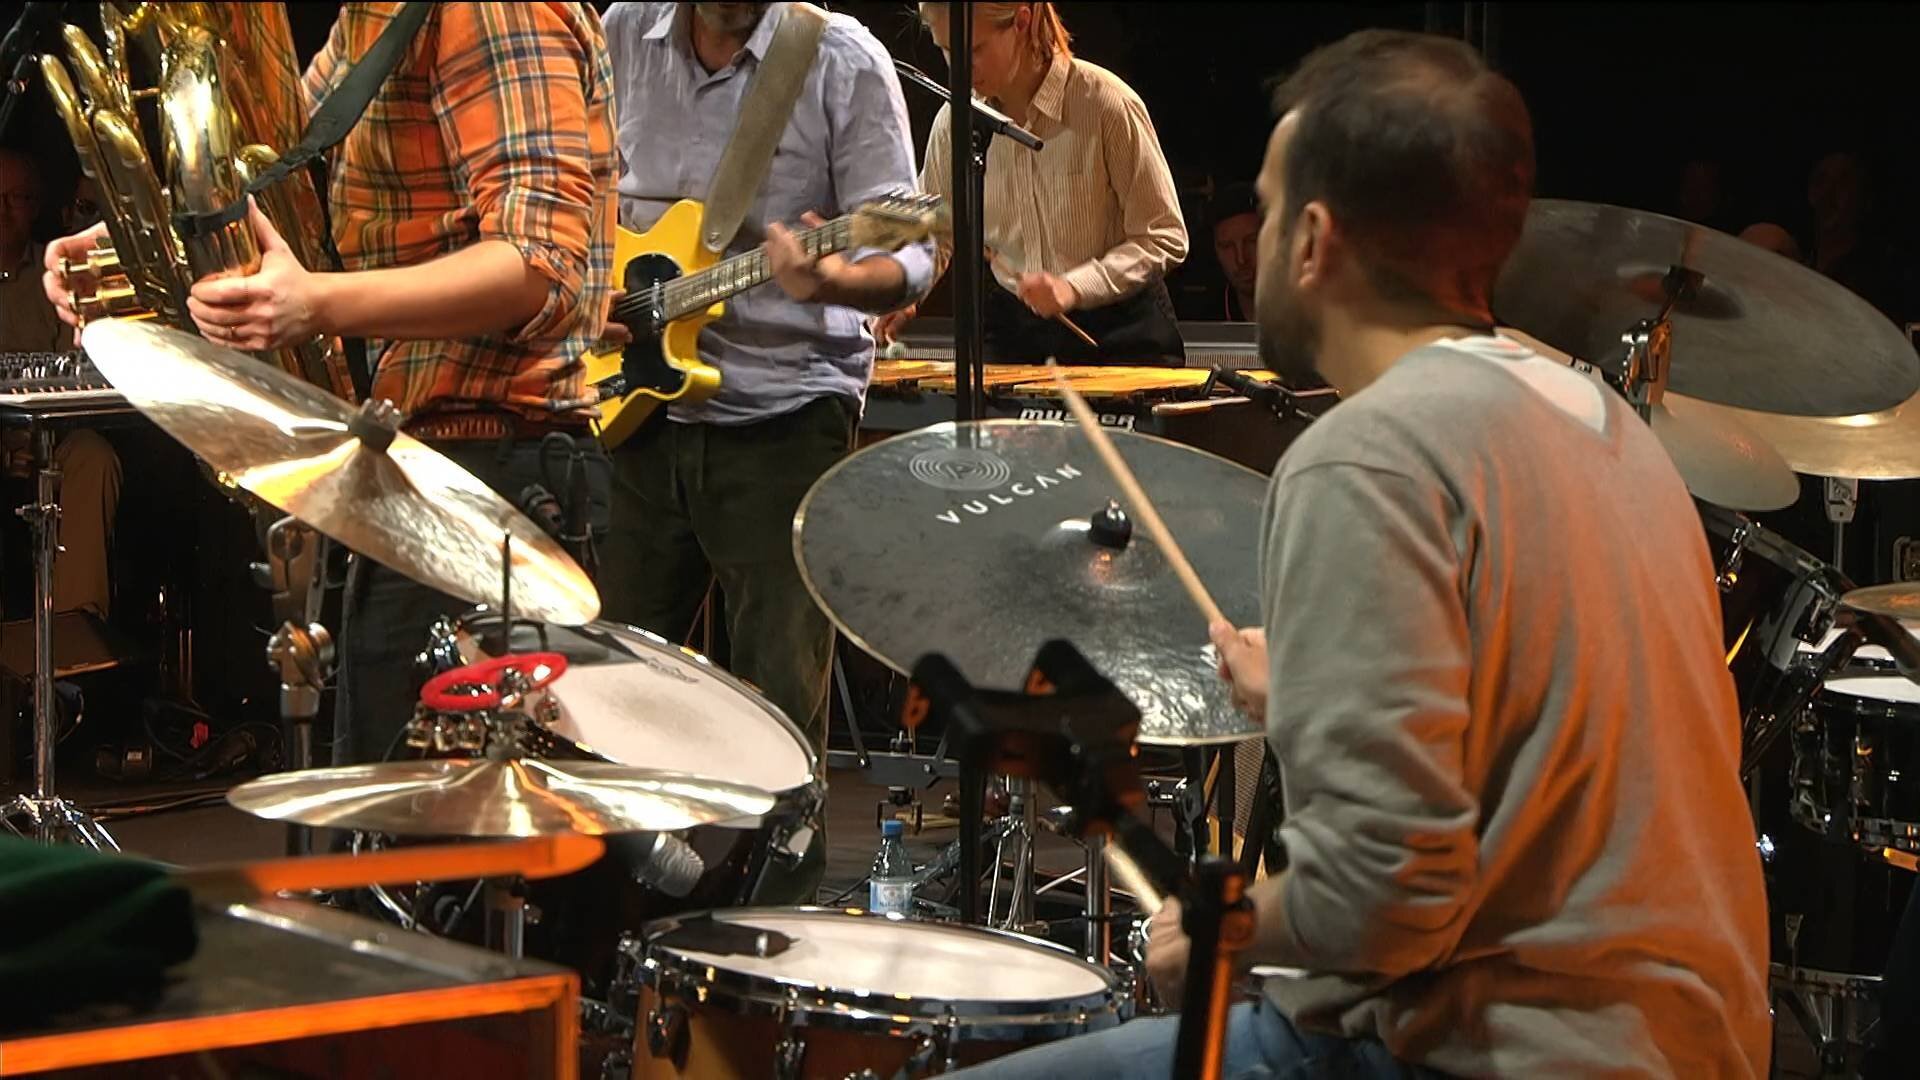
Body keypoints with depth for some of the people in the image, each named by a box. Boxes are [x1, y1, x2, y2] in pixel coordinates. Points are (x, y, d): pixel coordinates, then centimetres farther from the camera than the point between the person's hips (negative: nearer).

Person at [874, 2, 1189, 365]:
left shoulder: (1106, 103, -16)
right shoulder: (953, 122, -2)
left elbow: (1164, 237, -12)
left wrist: (1074, 288, -25)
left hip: (1118, 336, -4)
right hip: (1011, 331, 4)